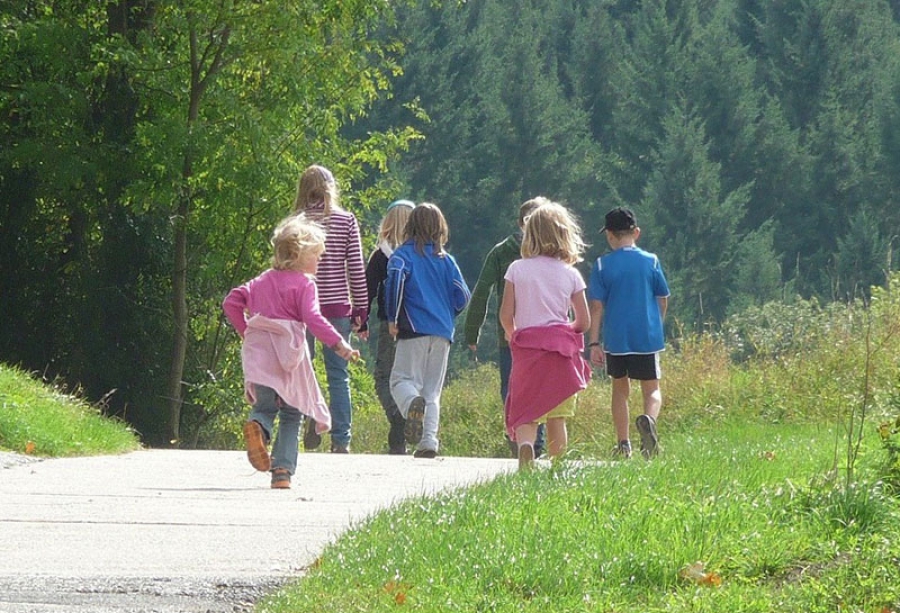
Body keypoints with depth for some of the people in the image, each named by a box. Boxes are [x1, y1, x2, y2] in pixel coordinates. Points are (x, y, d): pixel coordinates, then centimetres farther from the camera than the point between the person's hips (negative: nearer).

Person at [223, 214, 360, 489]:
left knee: (266, 405, 12)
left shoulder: (261, 281, 16)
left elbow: (231, 302, 14)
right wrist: (339, 344, -18)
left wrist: (245, 330, 21)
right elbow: (312, 318, -15)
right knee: (291, 414, 5)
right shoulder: (303, 284, -3)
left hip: (258, 350, 4)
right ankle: (283, 471, -3)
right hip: (288, 351, -4)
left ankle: (257, 425, -26)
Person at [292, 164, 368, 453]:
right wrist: (361, 310, 8)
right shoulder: (347, 221, 1)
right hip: (338, 307, 1)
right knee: (338, 375, 6)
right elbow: (356, 269, 1)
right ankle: (341, 439, 4)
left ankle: (310, 416, -17)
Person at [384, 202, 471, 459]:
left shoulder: (403, 254, 2)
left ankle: (413, 403, -36)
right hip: (443, 333, 4)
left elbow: (395, 279, -17)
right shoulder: (446, 260, 12)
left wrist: (392, 319, -10)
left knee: (402, 379, -2)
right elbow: (462, 296, 8)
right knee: (432, 390, 8)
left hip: (414, 329, -4)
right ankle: (429, 440, -5)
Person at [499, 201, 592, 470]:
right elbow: (583, 322, 4)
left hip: (527, 347, -1)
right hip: (561, 349, 1)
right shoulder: (570, 274, 2)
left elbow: (506, 316, -2)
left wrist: (513, 337, 18)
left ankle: (525, 445, -33)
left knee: (525, 411, -3)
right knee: (557, 417, 9)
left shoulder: (517, 269, 0)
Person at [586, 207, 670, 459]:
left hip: (616, 339, 0)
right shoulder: (651, 261, 1)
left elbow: (596, 307, -5)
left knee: (620, 389, 15)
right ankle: (649, 419, -28)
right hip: (647, 338, 0)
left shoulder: (602, 265, -3)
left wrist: (594, 343, -2)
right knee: (651, 389, 5)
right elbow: (662, 299, 9)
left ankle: (623, 444, 15)